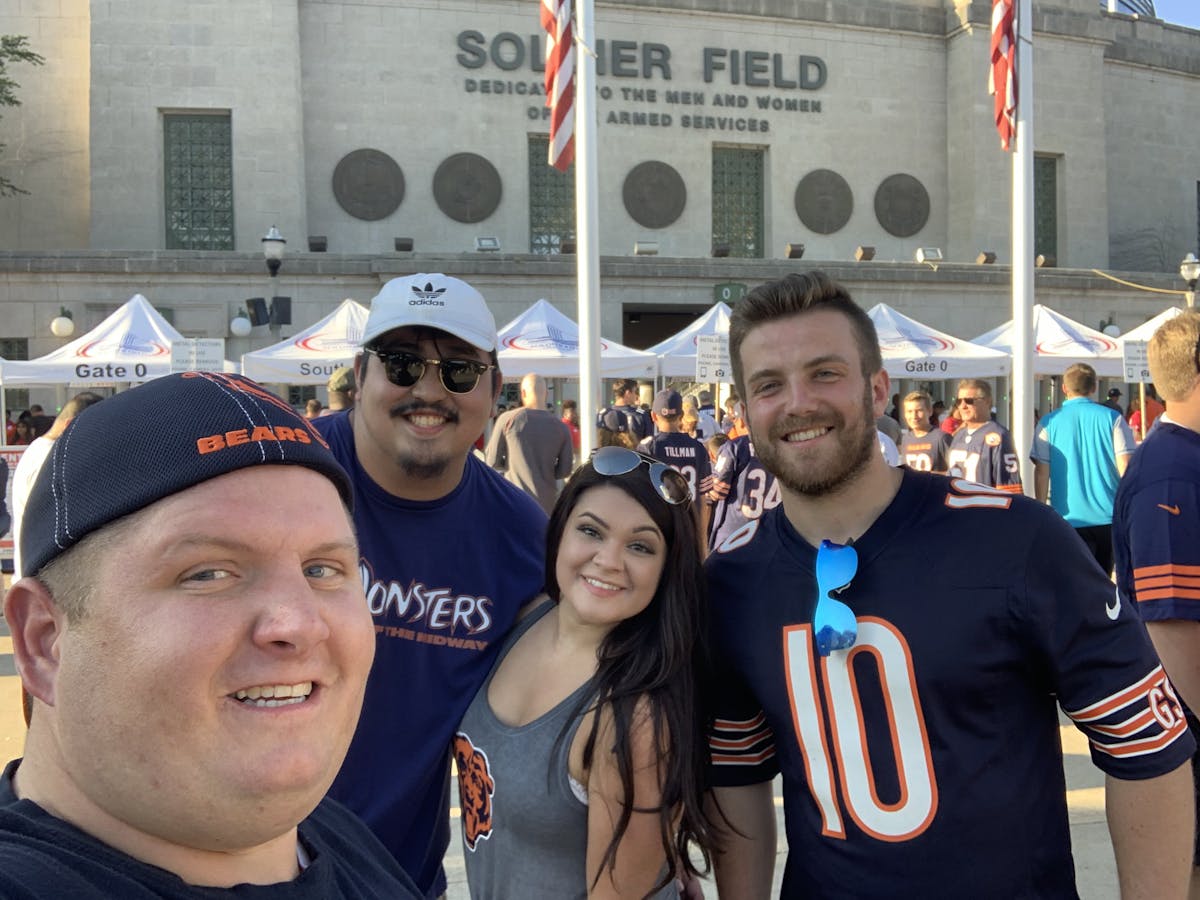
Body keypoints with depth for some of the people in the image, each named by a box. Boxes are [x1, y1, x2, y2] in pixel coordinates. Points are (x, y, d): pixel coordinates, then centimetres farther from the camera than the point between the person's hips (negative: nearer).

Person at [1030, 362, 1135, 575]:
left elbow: (1042, 472, -3)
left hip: (1070, 518, -1)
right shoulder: (1112, 418, -1)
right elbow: (1126, 468, -3)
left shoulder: (1048, 423, -2)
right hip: (1109, 516, 2)